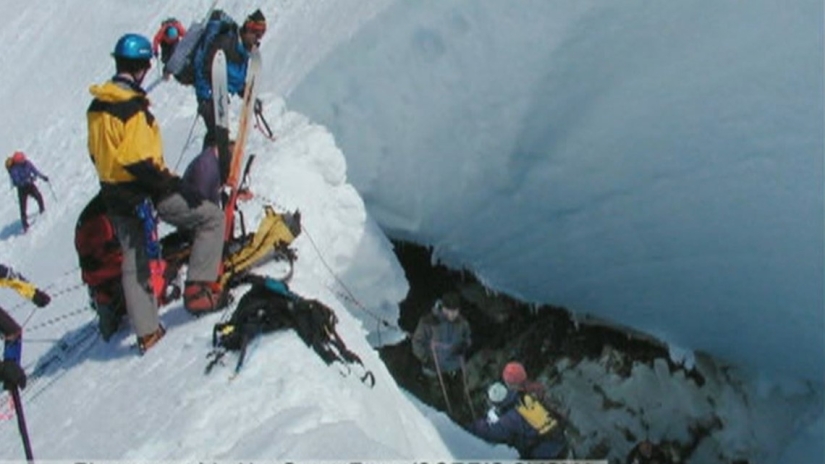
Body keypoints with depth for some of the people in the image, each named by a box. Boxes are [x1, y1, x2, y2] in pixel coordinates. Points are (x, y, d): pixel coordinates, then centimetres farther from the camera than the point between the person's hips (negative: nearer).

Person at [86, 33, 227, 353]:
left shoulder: (97, 106, 6)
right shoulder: (132, 108, -21)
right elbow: (138, 161, -26)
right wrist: (174, 185, -19)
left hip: (114, 195, 9)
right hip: (143, 192, -9)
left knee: (133, 260, 15)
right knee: (211, 218, 2)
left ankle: (146, 332, 20)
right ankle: (199, 289, -2)